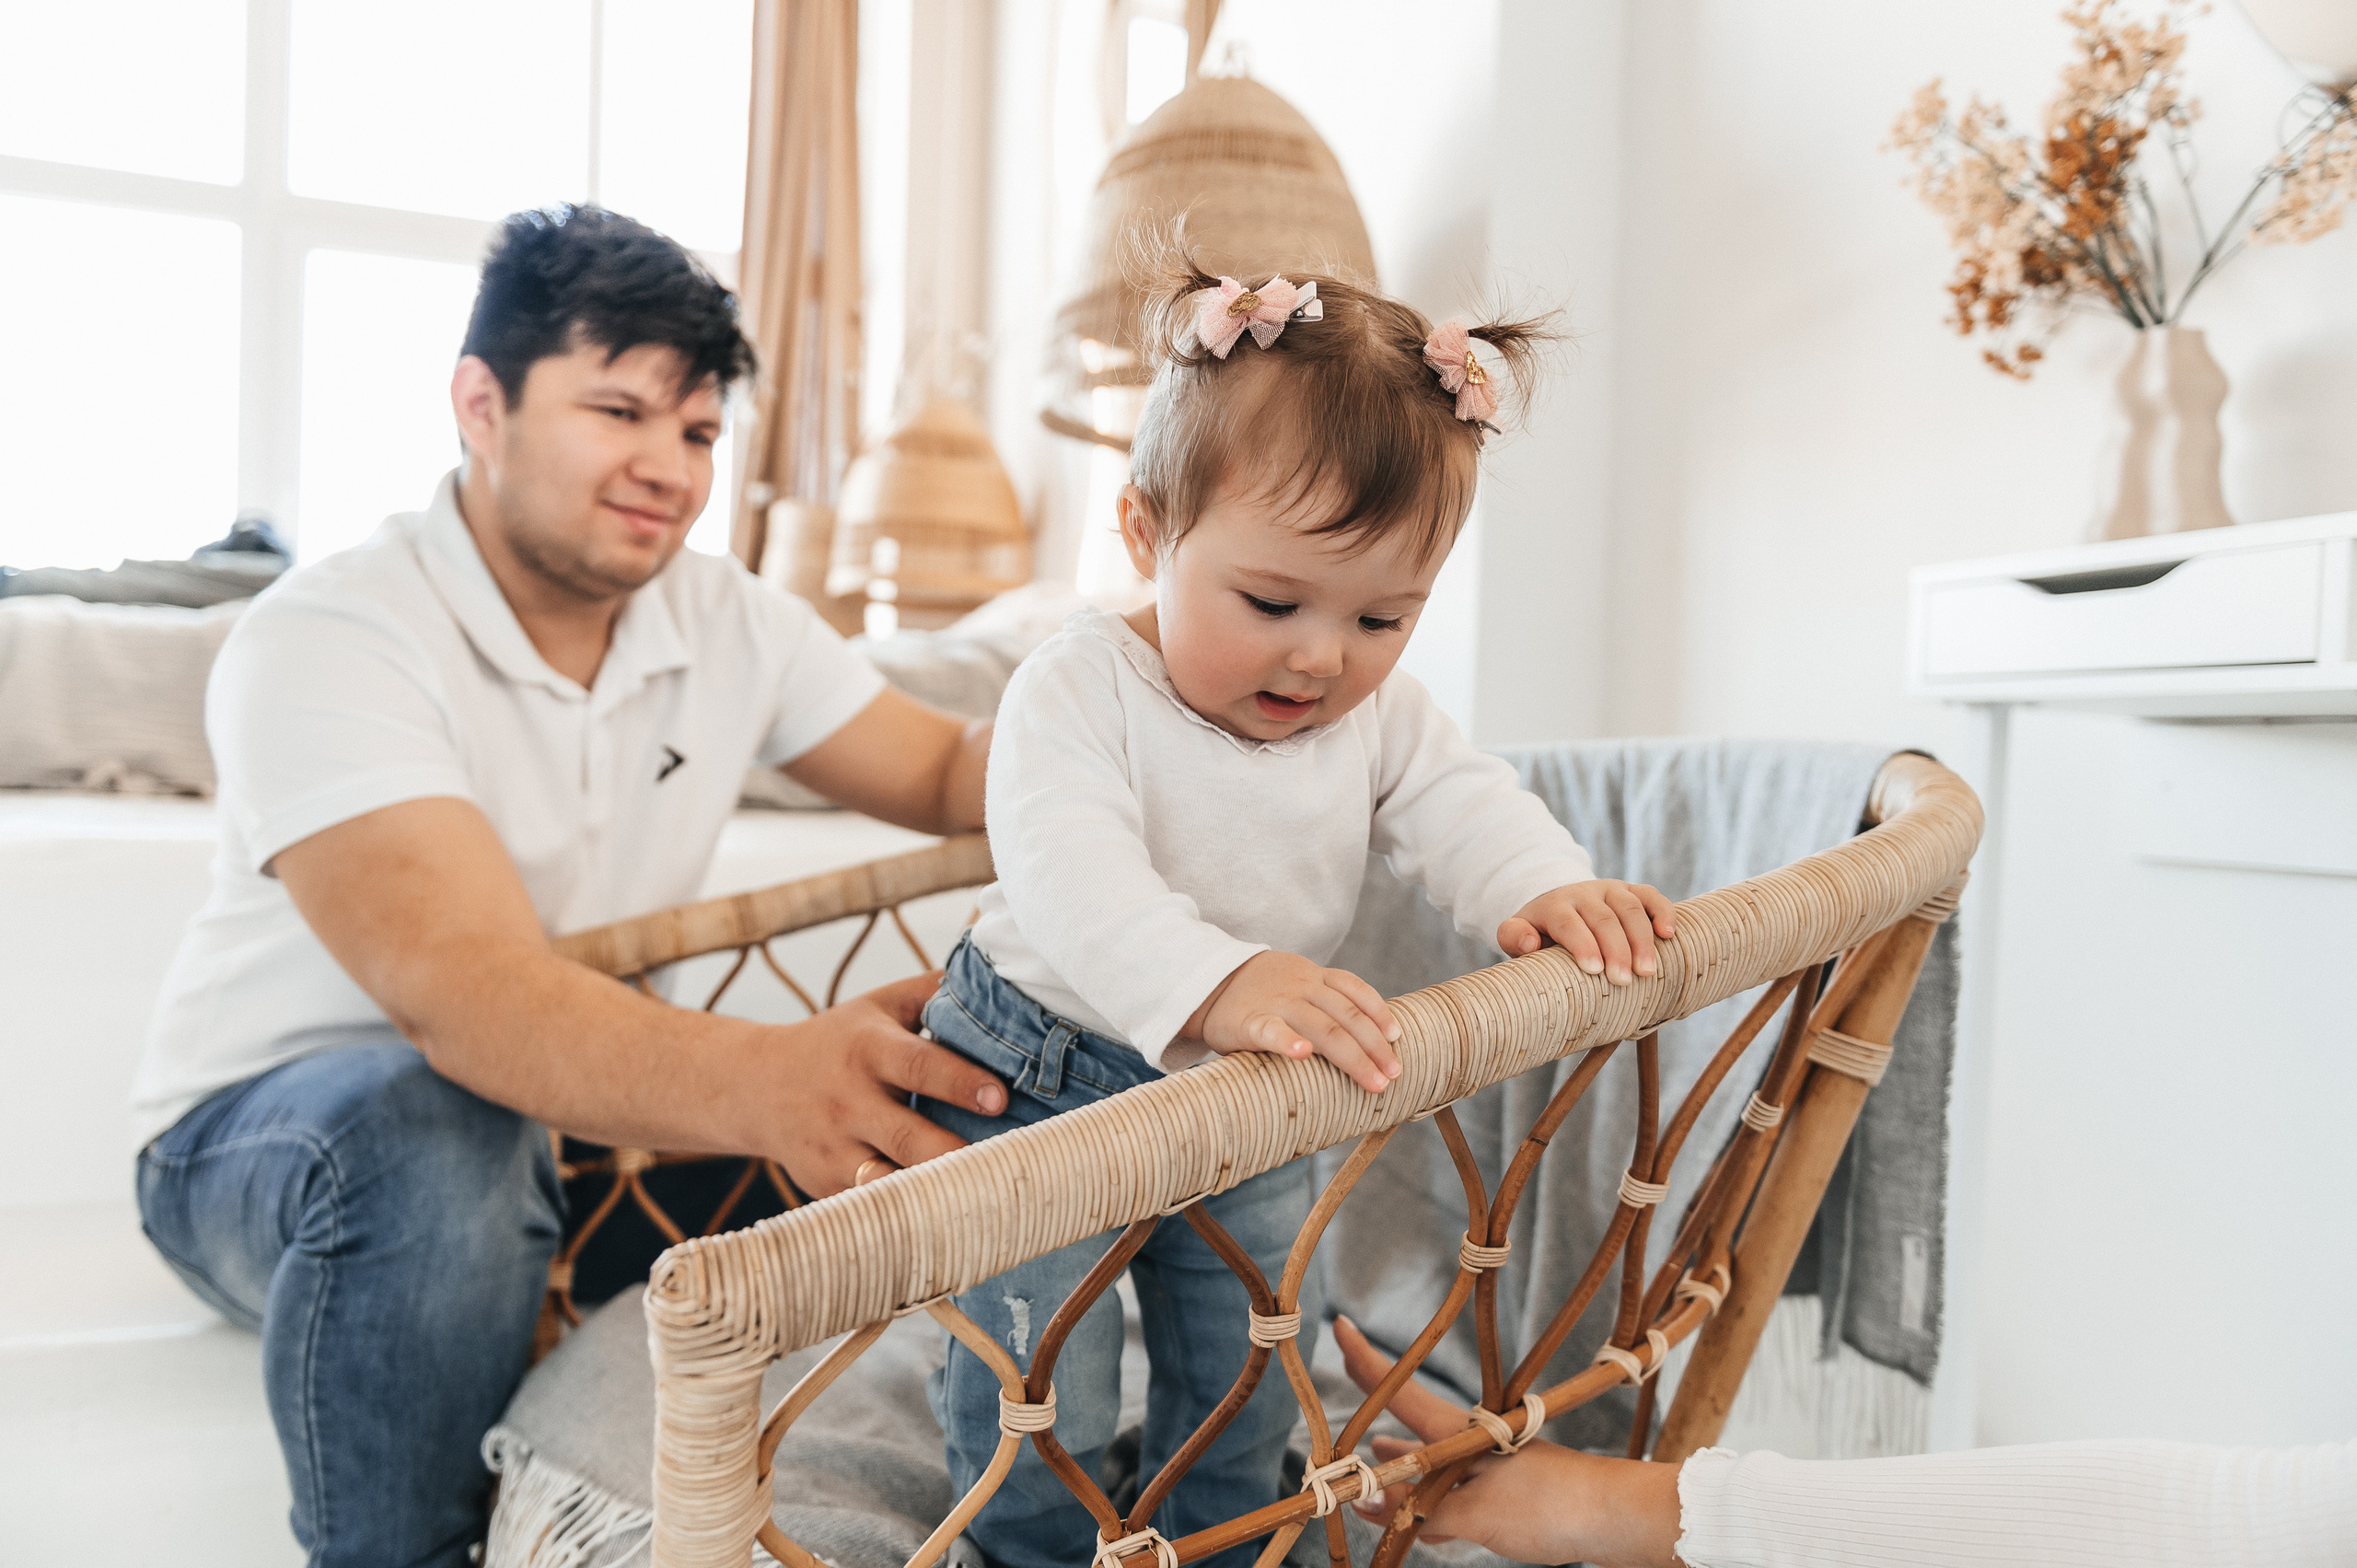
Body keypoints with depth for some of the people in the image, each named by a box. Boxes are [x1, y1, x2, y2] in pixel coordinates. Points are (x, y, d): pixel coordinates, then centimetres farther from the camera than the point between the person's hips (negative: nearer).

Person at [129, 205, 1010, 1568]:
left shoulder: (730, 622, -3)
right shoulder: (327, 640, -23)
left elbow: (952, 772, 0)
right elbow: (472, 994, -38)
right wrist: (751, 1080, -56)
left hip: (583, 1108, 6)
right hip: (271, 1130, -5)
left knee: (932, 1101, -11)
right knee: (433, 1128, -38)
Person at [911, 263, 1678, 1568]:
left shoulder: (1381, 713, -6)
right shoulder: (1080, 688, -25)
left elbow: (1461, 808, -10)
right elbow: (1069, 877, -38)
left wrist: (1547, 887, -33)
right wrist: (1213, 984, -54)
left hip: (1249, 1099, 5)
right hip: (1049, 1080, -5)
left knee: (1243, 1372, 22)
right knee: (1042, 1400, 7)